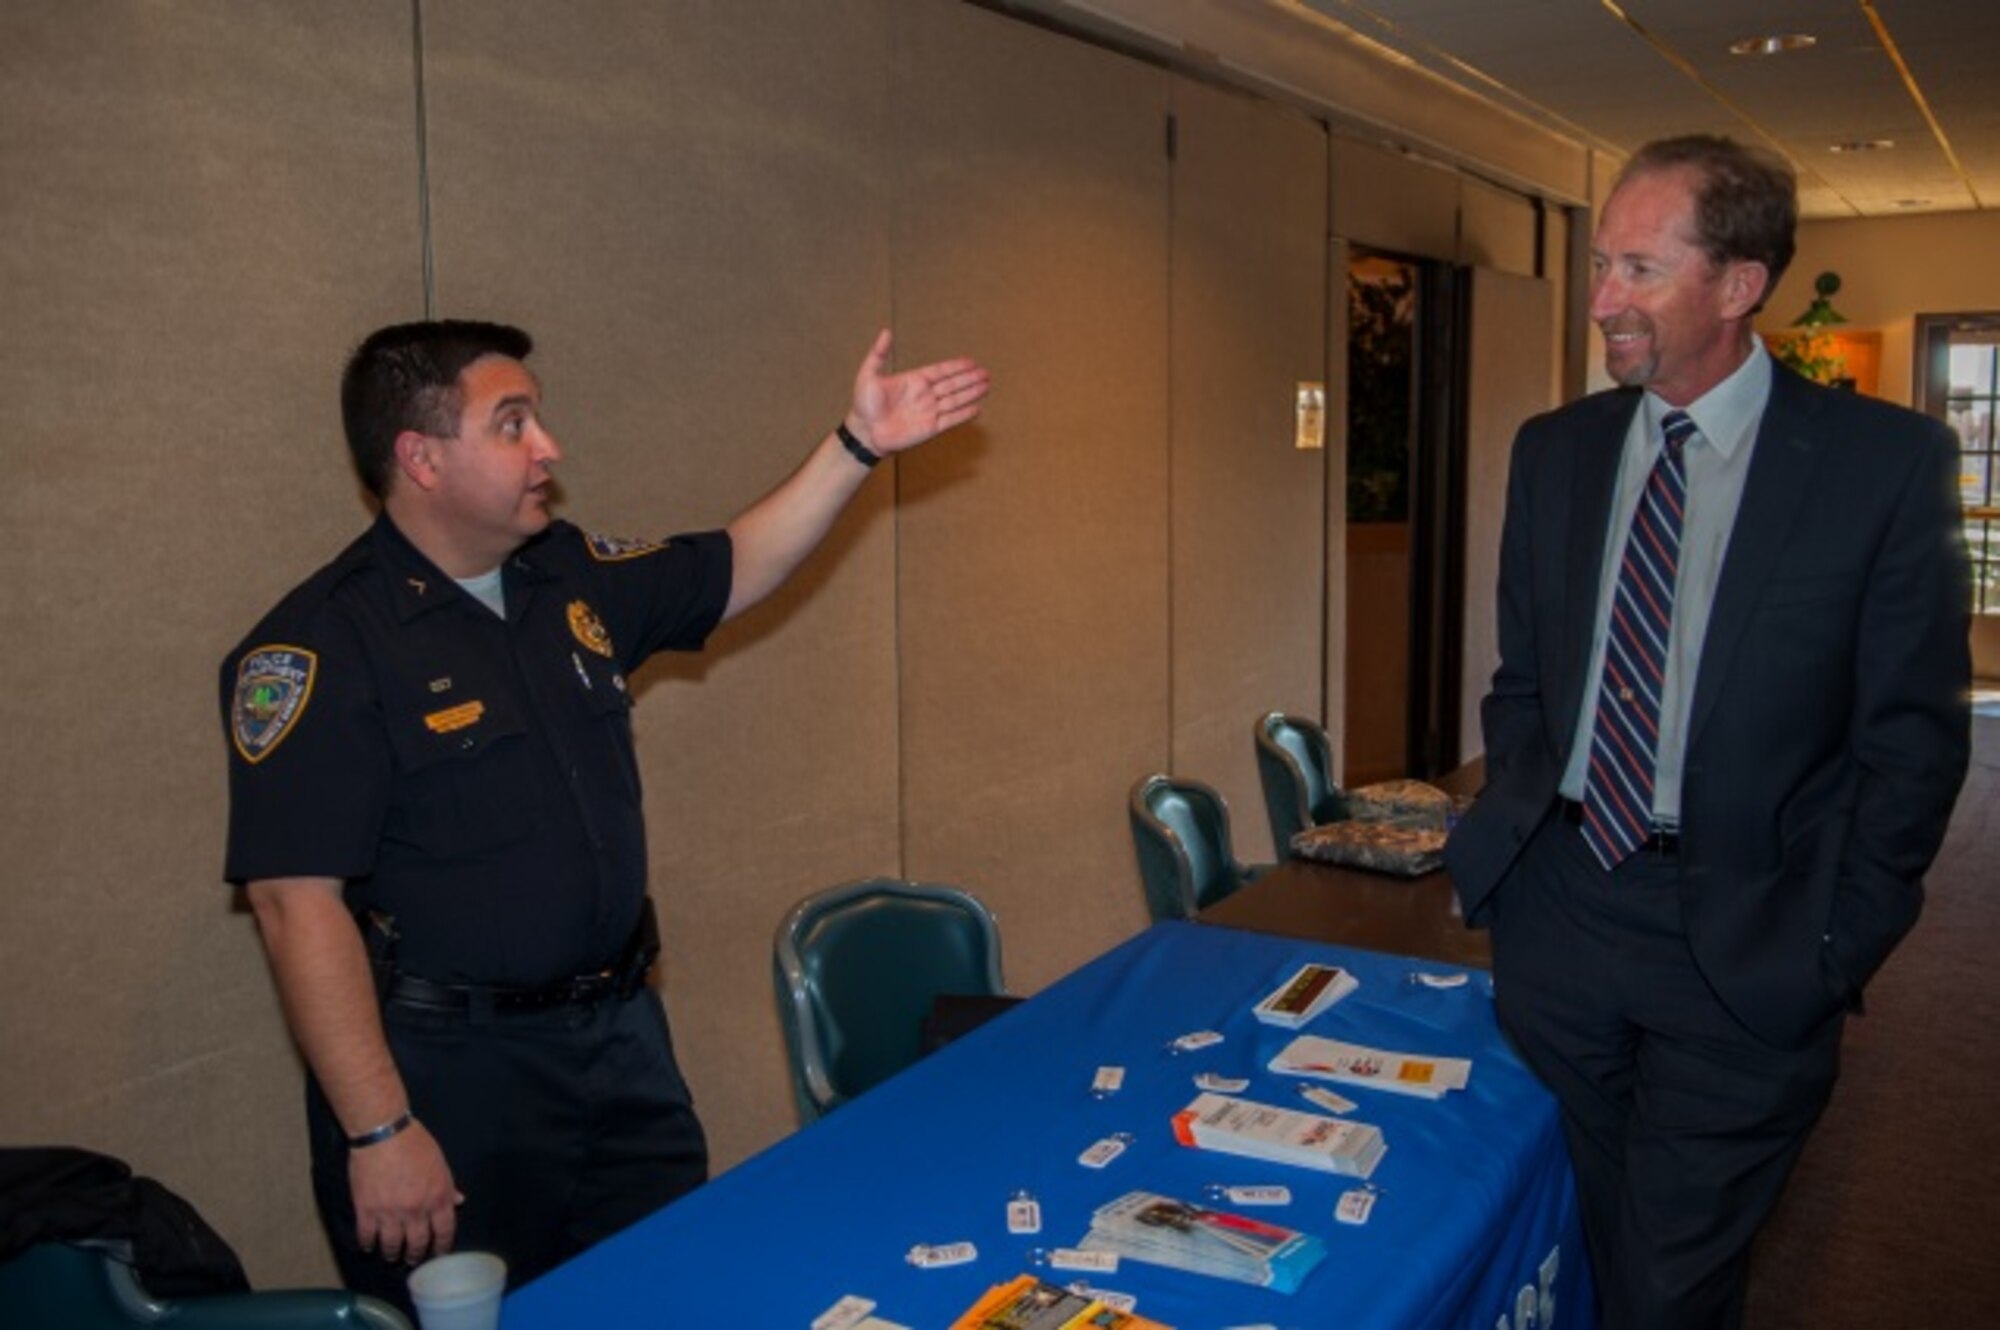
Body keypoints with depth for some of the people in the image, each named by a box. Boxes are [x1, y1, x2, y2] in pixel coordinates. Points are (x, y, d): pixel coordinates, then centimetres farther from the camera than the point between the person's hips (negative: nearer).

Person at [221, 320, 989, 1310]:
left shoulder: (577, 580, 4)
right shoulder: (320, 648, -16)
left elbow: (737, 569, 16)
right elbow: (298, 903, -20)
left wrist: (858, 446, 5)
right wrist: (379, 1133, -21)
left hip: (620, 1036, 7)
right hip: (447, 1073, -6)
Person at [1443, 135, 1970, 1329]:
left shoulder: (1888, 460, -8)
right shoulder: (1554, 451, 5)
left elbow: (1915, 737, -5)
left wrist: (1832, 949, -7)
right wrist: (1511, 841, 4)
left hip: (1743, 954, -4)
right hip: (1557, 911, 4)